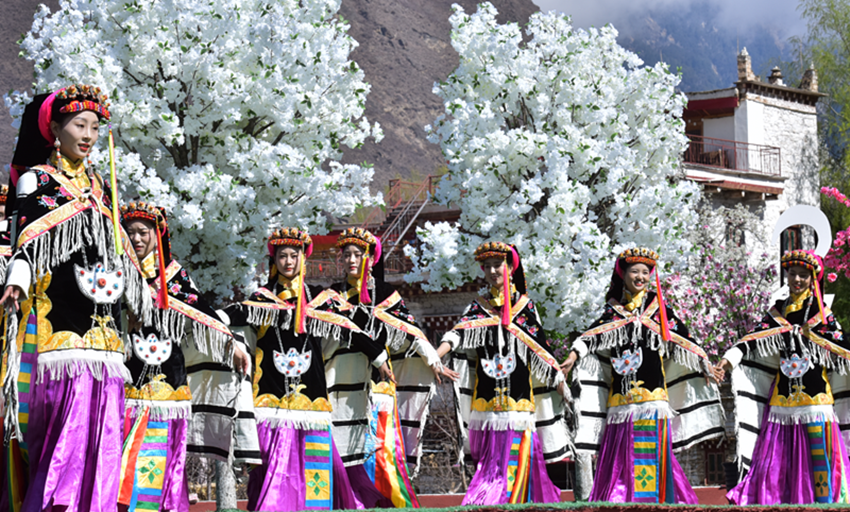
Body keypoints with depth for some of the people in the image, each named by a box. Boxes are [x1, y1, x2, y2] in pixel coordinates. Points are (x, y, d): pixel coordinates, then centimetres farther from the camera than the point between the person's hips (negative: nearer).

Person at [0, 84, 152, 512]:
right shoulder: (37, 179, 3)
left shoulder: (96, 185, 21)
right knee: (72, 415, -17)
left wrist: (142, 293, 33)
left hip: (102, 328, 6)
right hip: (59, 315, -6)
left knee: (102, 423, 1)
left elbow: (118, 245, 29)